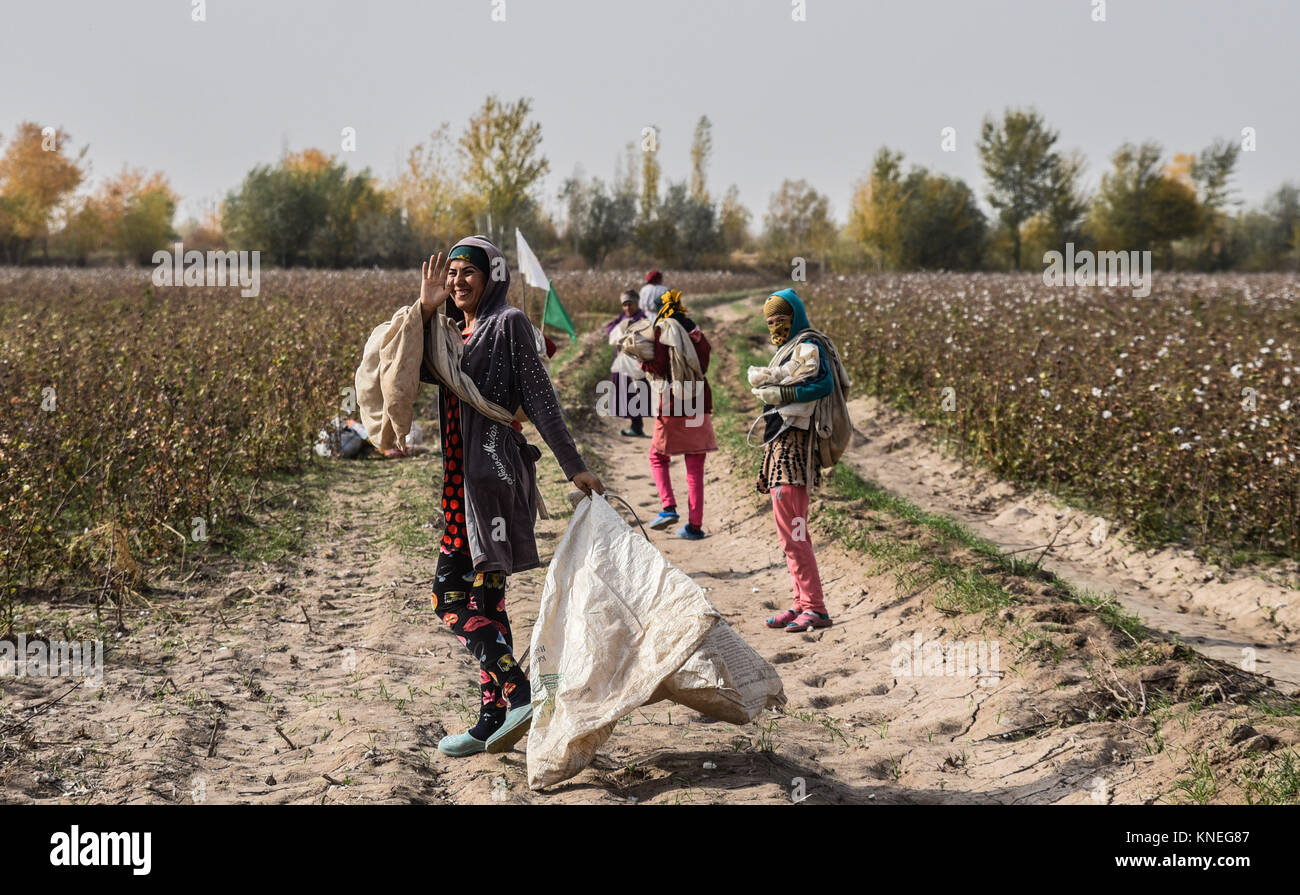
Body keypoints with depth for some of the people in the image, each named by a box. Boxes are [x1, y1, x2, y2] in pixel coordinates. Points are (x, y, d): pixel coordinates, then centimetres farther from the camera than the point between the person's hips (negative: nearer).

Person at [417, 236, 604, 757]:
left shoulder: (508, 323, -5)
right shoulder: (452, 331, 18)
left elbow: (540, 398, -10)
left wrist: (574, 467, -11)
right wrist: (426, 310, -8)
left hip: (492, 472, -8)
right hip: (464, 476, 8)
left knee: (451, 595, -11)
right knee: (484, 596, 9)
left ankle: (520, 693, -12)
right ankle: (494, 719, 13)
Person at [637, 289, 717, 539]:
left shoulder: (663, 329, -3)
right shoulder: (696, 332, 10)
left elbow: (661, 367, -11)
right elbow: (703, 366, 6)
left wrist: (644, 364, 7)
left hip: (671, 406, -4)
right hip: (699, 406, 4)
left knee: (658, 456, 15)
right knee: (695, 468, 7)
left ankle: (668, 507, -4)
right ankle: (695, 525, 6)